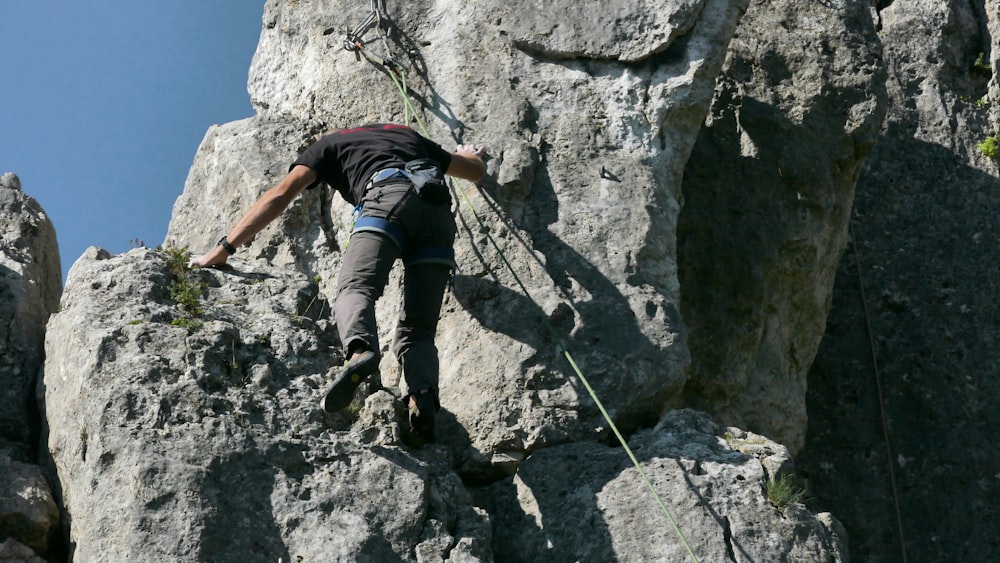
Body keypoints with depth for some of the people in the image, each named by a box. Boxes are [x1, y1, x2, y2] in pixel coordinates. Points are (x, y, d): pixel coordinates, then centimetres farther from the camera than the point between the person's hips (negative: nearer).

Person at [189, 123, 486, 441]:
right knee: (418, 330, 0)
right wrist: (467, 155, 75)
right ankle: (422, 398, -29)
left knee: (355, 288, -19)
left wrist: (224, 248, 19)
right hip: (440, 211, 4)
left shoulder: (329, 145, 31)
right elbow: (477, 171, 50)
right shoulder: (406, 134, 42)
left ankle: (360, 352, -53)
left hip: (389, 194, -4)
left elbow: (280, 195, 18)